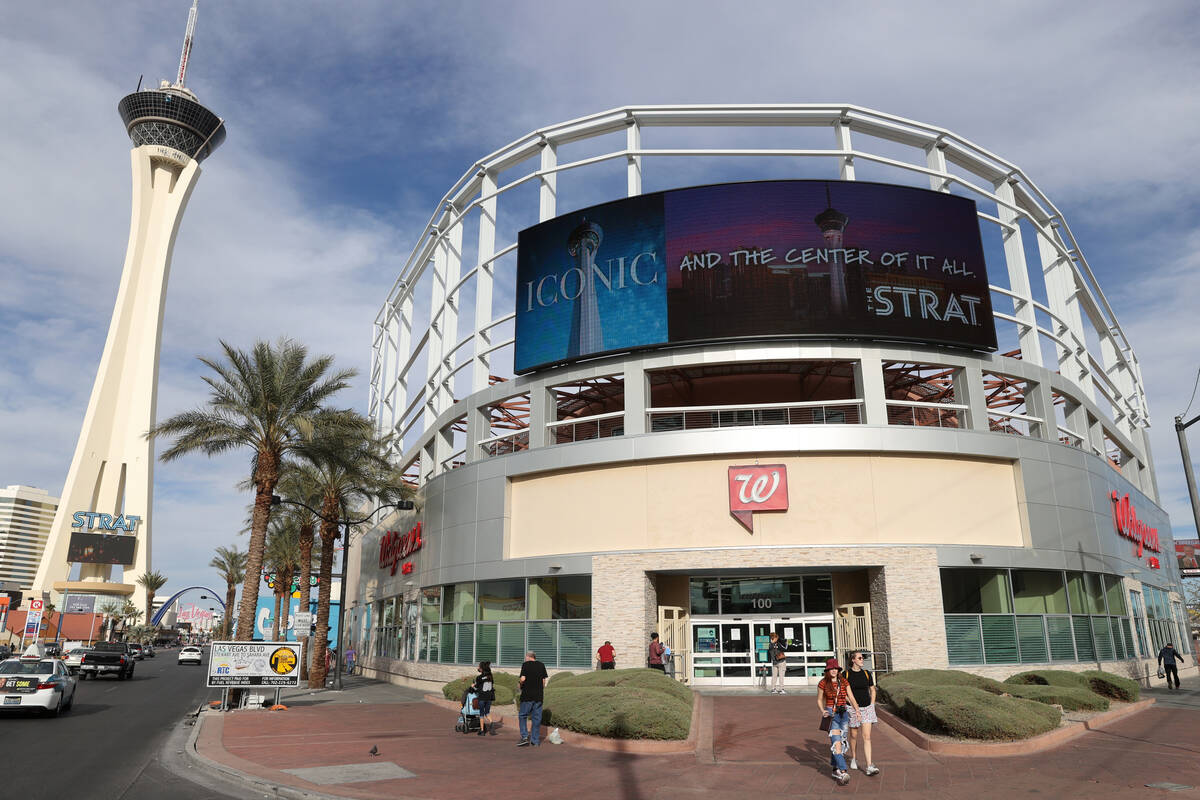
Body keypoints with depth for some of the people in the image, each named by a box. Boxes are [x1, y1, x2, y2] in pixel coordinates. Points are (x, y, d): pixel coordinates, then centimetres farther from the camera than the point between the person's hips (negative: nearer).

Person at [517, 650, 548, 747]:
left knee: (522, 716, 9)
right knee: (537, 718, 8)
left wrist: (519, 681, 7)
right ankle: (535, 741, 10)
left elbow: (523, 679, -13)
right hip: (539, 696, 4)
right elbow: (544, 681, 8)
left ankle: (524, 737, -2)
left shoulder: (526, 664, -4)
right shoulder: (541, 665, 8)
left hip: (527, 695, -4)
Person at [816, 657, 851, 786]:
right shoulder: (823, 683, -4)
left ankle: (836, 769, 25)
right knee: (836, 743, -14)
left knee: (841, 742, 8)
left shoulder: (844, 682, 2)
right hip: (830, 714, -3)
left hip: (843, 714, 3)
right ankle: (843, 772, -17)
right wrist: (823, 711, -11)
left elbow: (850, 698, 7)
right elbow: (819, 700, 5)